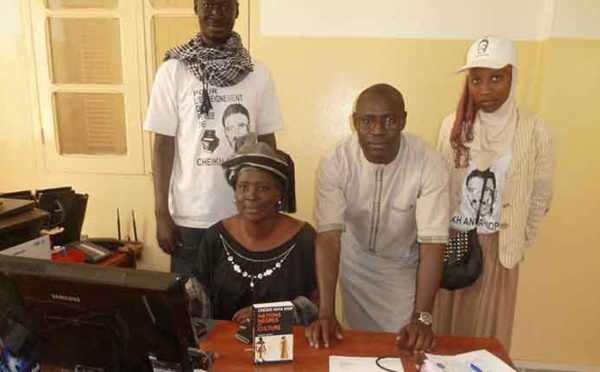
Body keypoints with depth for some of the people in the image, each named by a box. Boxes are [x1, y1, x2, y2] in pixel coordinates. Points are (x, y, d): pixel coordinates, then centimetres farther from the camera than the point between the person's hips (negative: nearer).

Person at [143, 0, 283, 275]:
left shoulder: (259, 73, 1)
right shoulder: (173, 71, -3)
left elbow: (267, 144, 5)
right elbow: (163, 144, -2)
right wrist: (162, 213, -4)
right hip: (191, 217, -1)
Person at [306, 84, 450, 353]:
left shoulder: (429, 164, -29)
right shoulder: (335, 162, -27)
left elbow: (432, 243, -29)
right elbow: (329, 236, -30)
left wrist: (422, 318, -35)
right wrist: (326, 313, -36)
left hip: (405, 264, 0)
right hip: (355, 260, 1)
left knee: (405, 346, 11)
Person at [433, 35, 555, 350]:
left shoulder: (535, 130, -8)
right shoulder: (453, 125, -4)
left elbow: (540, 196, 1)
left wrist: (521, 242, 5)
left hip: (498, 246, -1)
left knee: (488, 328, 12)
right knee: (445, 324, 12)